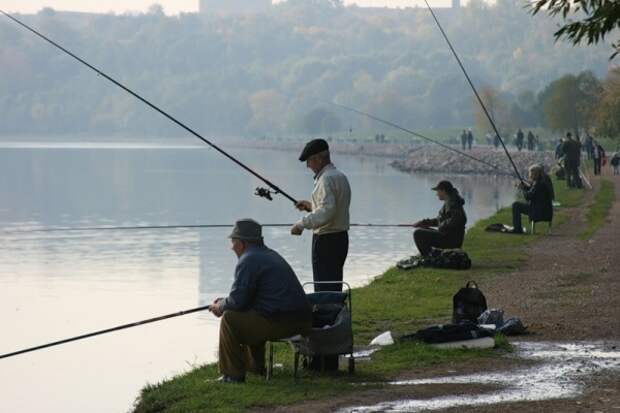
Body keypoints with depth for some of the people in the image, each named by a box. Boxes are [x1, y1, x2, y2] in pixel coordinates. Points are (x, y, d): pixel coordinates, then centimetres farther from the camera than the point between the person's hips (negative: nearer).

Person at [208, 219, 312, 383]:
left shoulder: (248, 261, -10)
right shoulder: (270, 254, 21)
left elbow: (238, 301, -13)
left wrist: (221, 306, 7)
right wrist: (225, 302, 24)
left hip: (280, 323, -10)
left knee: (230, 318, -2)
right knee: (250, 316, 31)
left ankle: (233, 374, -1)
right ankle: (254, 366, 35)